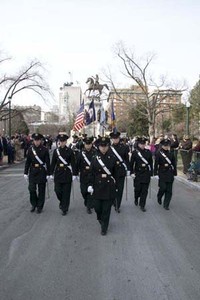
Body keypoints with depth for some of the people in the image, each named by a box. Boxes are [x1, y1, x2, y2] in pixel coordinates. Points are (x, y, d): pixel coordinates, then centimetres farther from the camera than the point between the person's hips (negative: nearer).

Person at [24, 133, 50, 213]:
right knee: (32, 189, -1)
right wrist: (25, 173, 3)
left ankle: (40, 206, 19)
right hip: (32, 171, 2)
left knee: (41, 190, 5)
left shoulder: (44, 150, -5)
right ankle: (34, 204, 22)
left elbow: (47, 162, -4)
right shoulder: (30, 149, 2)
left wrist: (48, 174, -6)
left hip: (42, 172, -2)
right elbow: (27, 162, 5)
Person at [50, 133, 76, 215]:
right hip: (58, 173, 2)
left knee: (66, 192, 2)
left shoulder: (70, 151, -3)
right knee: (57, 190, 1)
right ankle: (62, 202, 32)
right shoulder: (56, 151, 3)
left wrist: (74, 174, -6)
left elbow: (73, 163, -3)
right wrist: (51, 174, 6)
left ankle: (64, 209, 14)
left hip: (67, 174, -2)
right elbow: (53, 163, 7)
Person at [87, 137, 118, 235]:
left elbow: (115, 173, 4)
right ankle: (100, 219, 40)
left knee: (107, 208, 3)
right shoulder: (95, 159, -1)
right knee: (97, 207, 6)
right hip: (98, 186, 1)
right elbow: (91, 173, 1)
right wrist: (90, 185, -5)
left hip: (109, 186, 0)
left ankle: (104, 228, 19)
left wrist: (116, 185, 5)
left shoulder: (112, 158, -1)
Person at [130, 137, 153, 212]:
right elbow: (131, 163, -1)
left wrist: (151, 173, 4)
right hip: (138, 173, -2)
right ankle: (136, 199, 36)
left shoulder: (148, 152, 5)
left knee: (145, 190, 1)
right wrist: (132, 172, -5)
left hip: (146, 173, 2)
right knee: (137, 188, 4)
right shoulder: (135, 152, -2)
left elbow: (151, 163, 7)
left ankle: (142, 205, 12)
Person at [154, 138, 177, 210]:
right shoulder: (158, 154, -4)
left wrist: (174, 173, 9)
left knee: (169, 190, 3)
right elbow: (156, 164, -4)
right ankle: (159, 197, 26)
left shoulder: (171, 154, 7)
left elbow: (174, 164, 11)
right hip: (162, 174, -3)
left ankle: (166, 205, 12)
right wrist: (155, 173, -7)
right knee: (163, 188, -7)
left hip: (170, 174, 4)